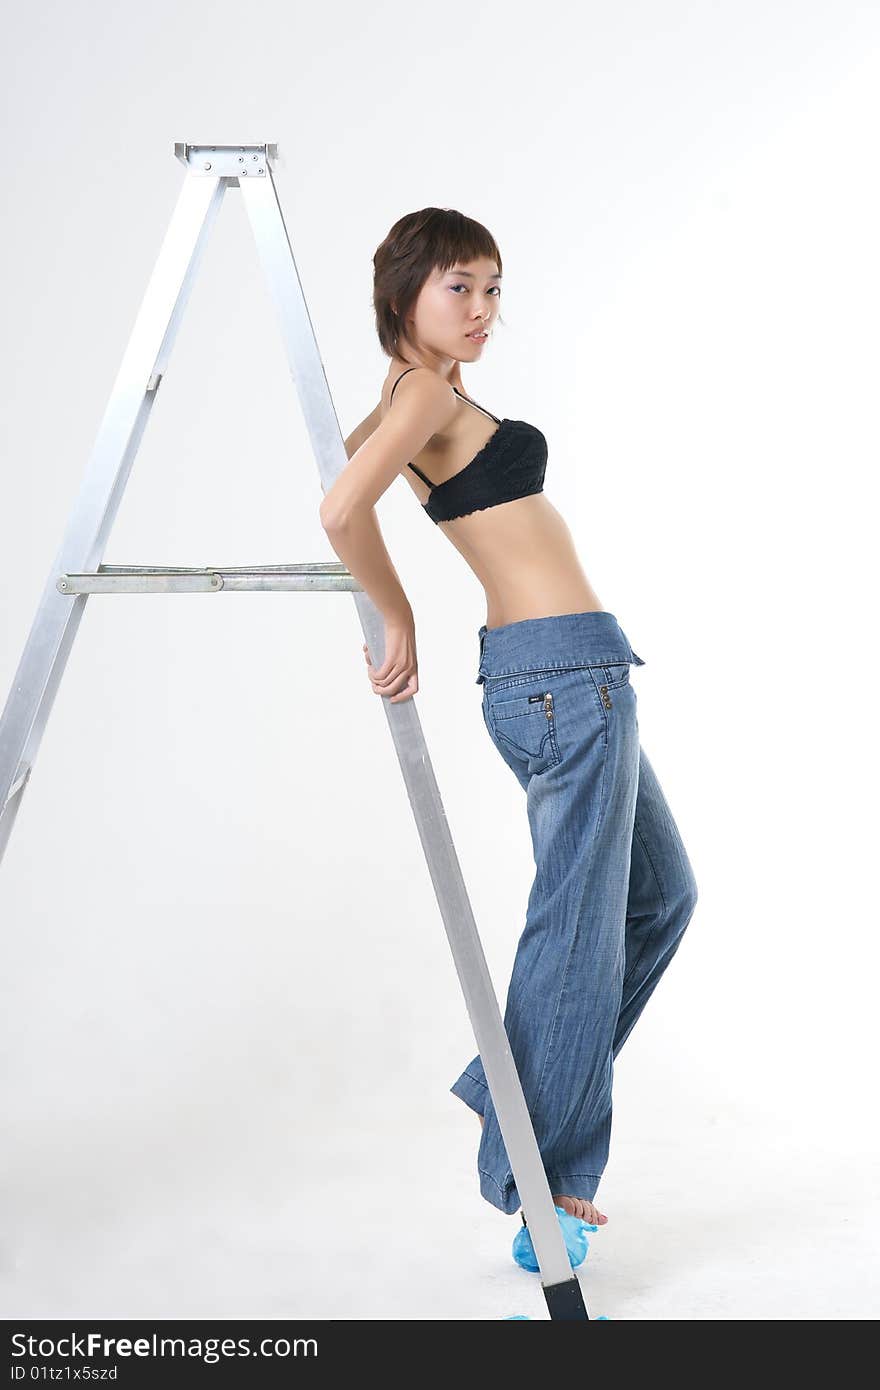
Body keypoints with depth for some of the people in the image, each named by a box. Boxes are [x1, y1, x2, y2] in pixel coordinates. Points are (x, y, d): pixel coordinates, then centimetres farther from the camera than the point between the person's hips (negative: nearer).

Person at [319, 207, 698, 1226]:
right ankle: (539, 1179, 12)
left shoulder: (423, 397, 16)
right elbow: (343, 511, -25)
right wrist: (399, 622, -11)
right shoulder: (427, 390, -11)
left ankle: (518, 1090, 27)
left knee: (659, 895, 21)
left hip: (553, 677, 10)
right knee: (578, 930, -2)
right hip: (569, 671, -10)